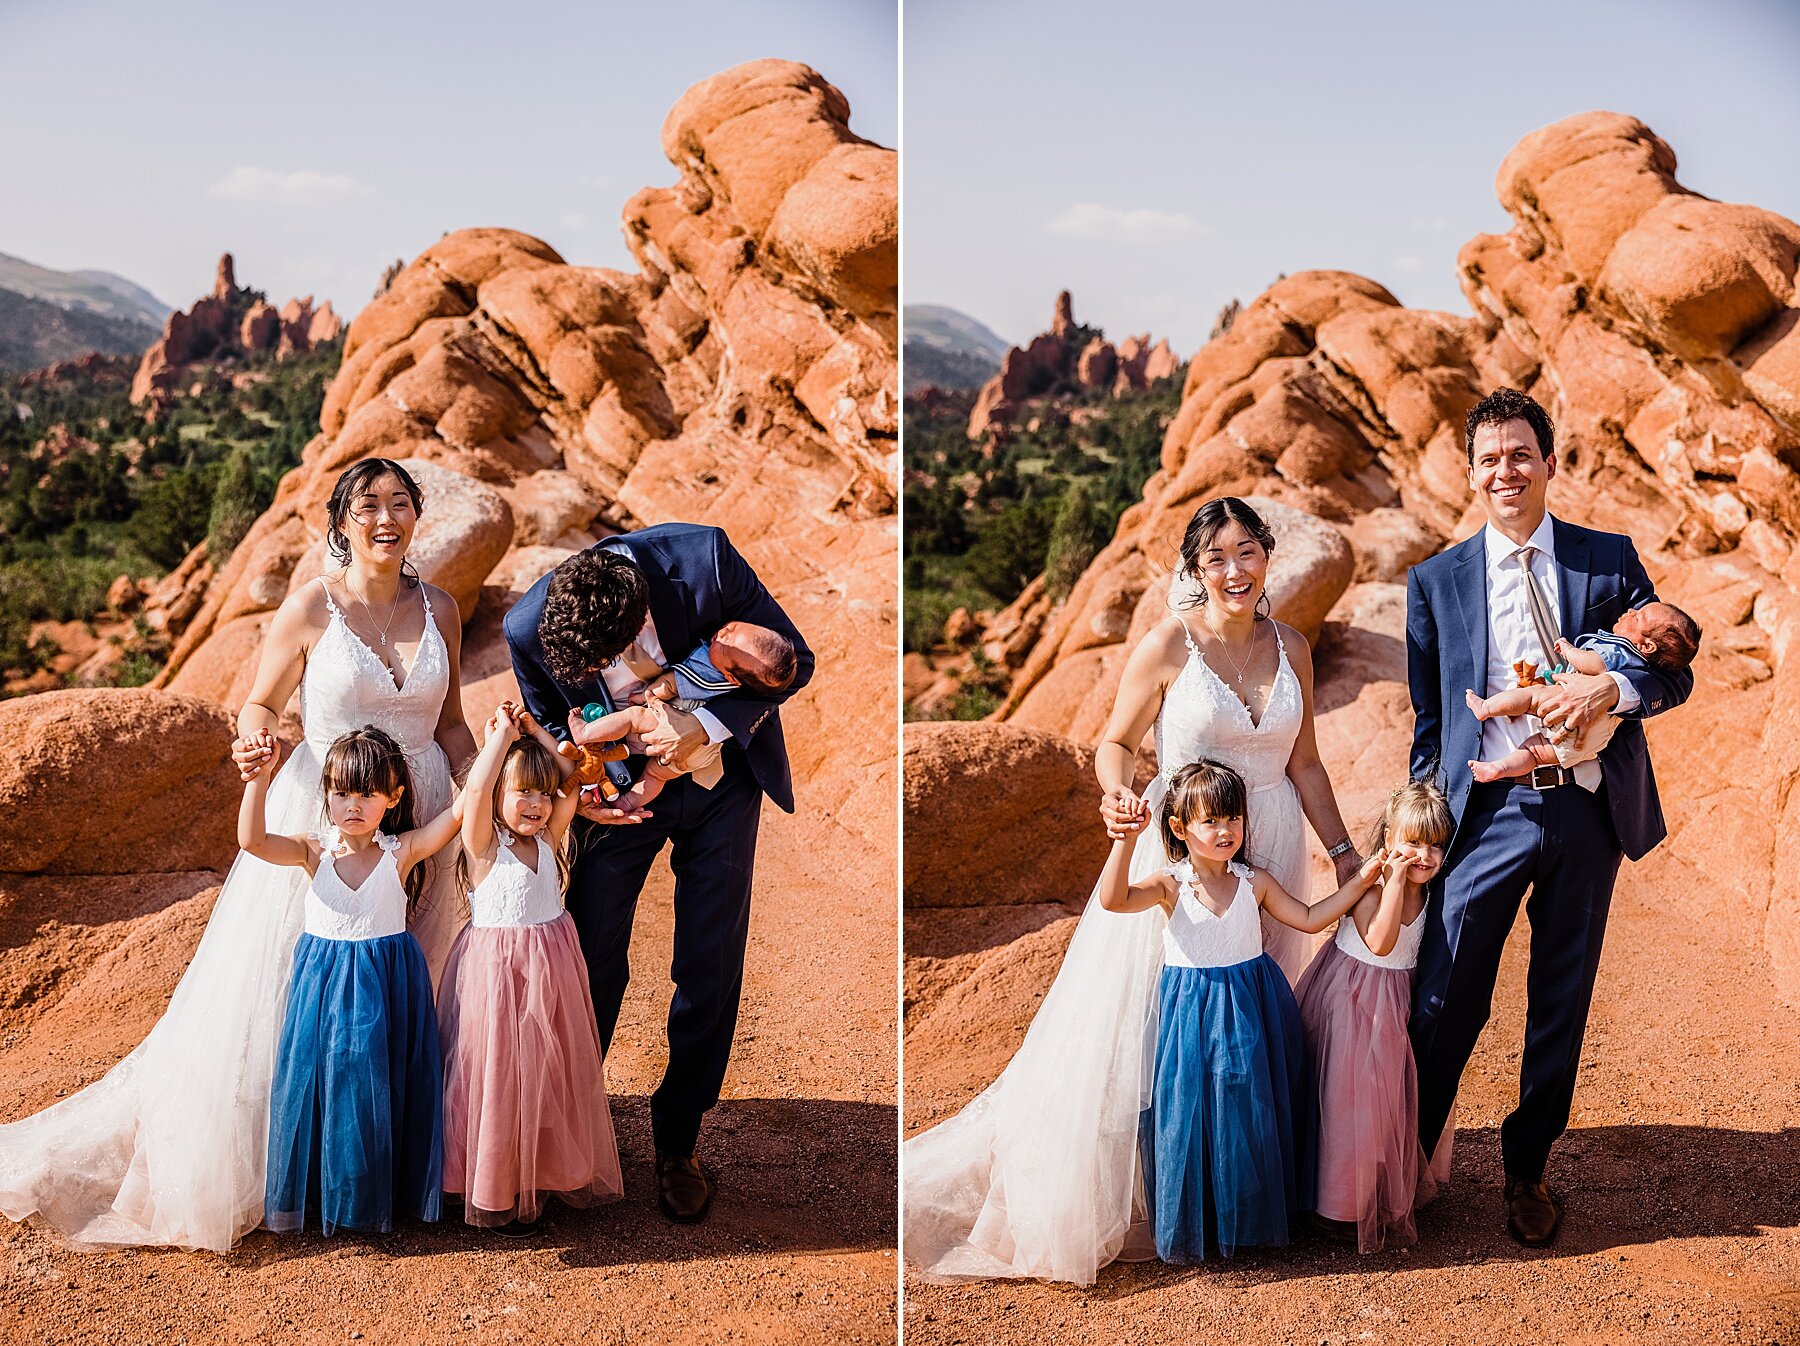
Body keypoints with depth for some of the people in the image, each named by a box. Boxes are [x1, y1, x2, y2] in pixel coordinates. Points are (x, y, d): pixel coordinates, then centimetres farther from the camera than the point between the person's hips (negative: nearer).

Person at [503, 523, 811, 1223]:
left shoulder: (704, 560, -32)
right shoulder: (529, 626, -25)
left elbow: (793, 660, -18)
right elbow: (550, 725, -2)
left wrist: (706, 724, -31)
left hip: (718, 772, 0)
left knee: (711, 970, 3)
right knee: (592, 963, 6)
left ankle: (677, 1138, 23)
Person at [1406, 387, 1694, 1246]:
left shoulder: (1609, 560, 6)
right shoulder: (1436, 581, 5)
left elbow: (1675, 672, 5)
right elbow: (1428, 721, 8)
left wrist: (1609, 689, -17)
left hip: (1589, 812, 1)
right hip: (1490, 814, -1)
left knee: (1562, 1005, 12)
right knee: (1444, 1002, 0)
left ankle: (1528, 1170, 29)